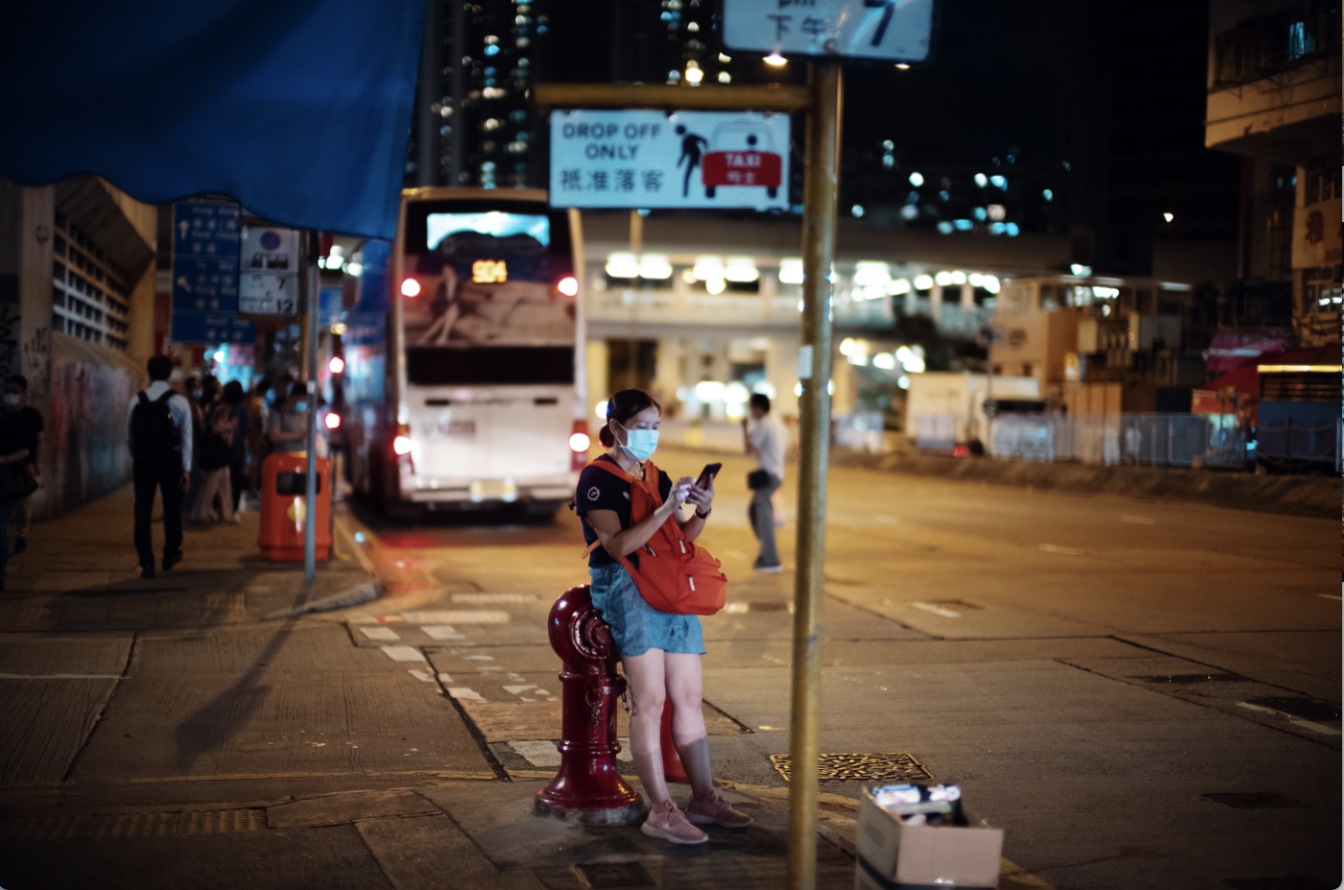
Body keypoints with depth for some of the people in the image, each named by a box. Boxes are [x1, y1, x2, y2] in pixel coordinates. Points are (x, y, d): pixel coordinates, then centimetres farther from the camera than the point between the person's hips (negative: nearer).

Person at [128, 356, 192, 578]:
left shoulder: (136, 401, 0)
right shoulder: (179, 403, -6)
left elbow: (129, 436, 6)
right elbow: (186, 437, -8)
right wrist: (186, 468, -6)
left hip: (143, 462, 1)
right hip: (171, 462, 0)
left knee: (143, 511, 2)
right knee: (172, 509, 16)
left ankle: (146, 563, -5)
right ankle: (171, 555, 29)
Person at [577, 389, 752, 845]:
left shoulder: (656, 477, 19)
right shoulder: (597, 479, -4)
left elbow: (681, 538, 14)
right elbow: (617, 546, -16)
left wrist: (702, 512, -6)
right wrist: (666, 509, -23)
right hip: (625, 587, -7)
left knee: (688, 697, 6)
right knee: (650, 700, -13)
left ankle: (704, 799, 11)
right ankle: (661, 811, -12)